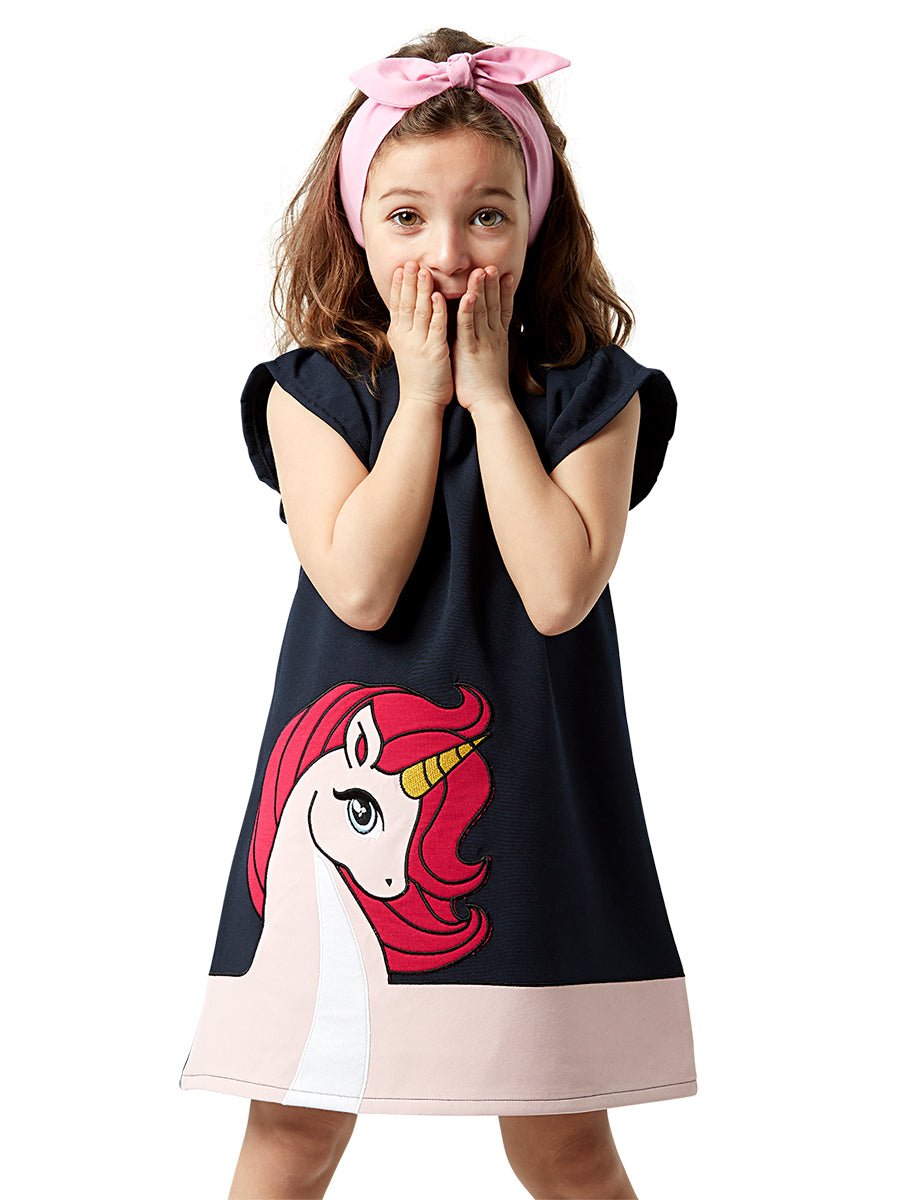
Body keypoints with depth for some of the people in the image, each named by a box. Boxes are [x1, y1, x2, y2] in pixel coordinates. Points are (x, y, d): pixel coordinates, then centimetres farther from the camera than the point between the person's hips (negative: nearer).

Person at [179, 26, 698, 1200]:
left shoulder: (590, 392, -1)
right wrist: (421, 393, -11)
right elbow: (359, 587, -15)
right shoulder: (313, 390, -1)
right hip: (344, 791, 1)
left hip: (529, 800, 0)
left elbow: (560, 592, -16)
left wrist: (492, 393, -11)